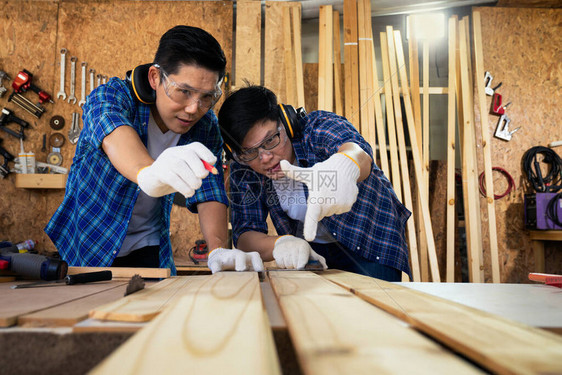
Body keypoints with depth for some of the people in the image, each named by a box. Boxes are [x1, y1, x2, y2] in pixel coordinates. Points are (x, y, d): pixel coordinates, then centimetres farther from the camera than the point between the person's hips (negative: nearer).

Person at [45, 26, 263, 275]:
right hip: (86, 240, -3)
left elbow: (209, 192, -18)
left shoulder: (205, 126, -11)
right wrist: (147, 173, -64)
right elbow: (114, 134, -42)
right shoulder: (112, 95, -20)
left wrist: (218, 249, -36)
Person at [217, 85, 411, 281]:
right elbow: (244, 233, -16)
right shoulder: (242, 169, -13)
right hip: (312, 251, 3)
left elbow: (359, 152, -48)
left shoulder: (319, 127, -26)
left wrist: (344, 165, -73)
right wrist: (279, 244, -39)